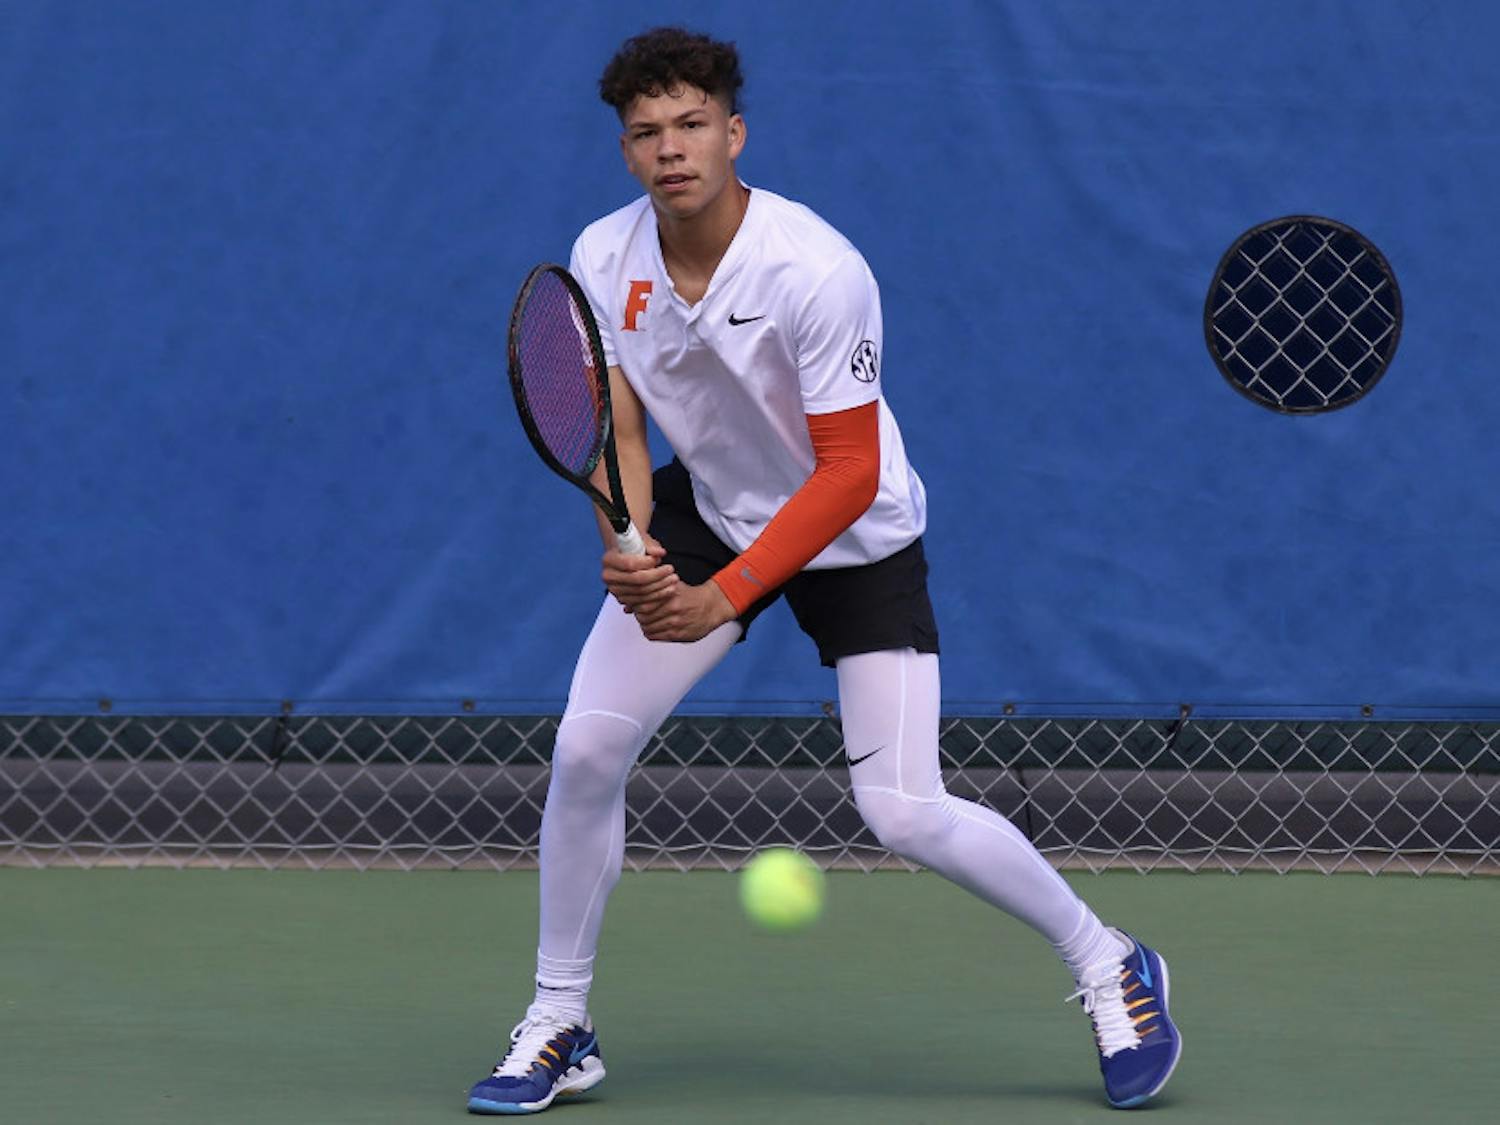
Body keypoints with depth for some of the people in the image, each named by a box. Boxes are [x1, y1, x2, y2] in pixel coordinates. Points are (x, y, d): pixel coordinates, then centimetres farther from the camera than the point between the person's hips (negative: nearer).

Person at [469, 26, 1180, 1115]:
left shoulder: (819, 271, -30)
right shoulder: (604, 261, -14)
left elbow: (848, 470, -27)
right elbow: (615, 433, -8)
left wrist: (722, 596, -32)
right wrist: (627, 543, -29)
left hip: (856, 535, -4)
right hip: (707, 507, 5)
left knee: (905, 814, -12)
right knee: (586, 748, -9)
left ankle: (1110, 965, 11)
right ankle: (559, 1028, 8)